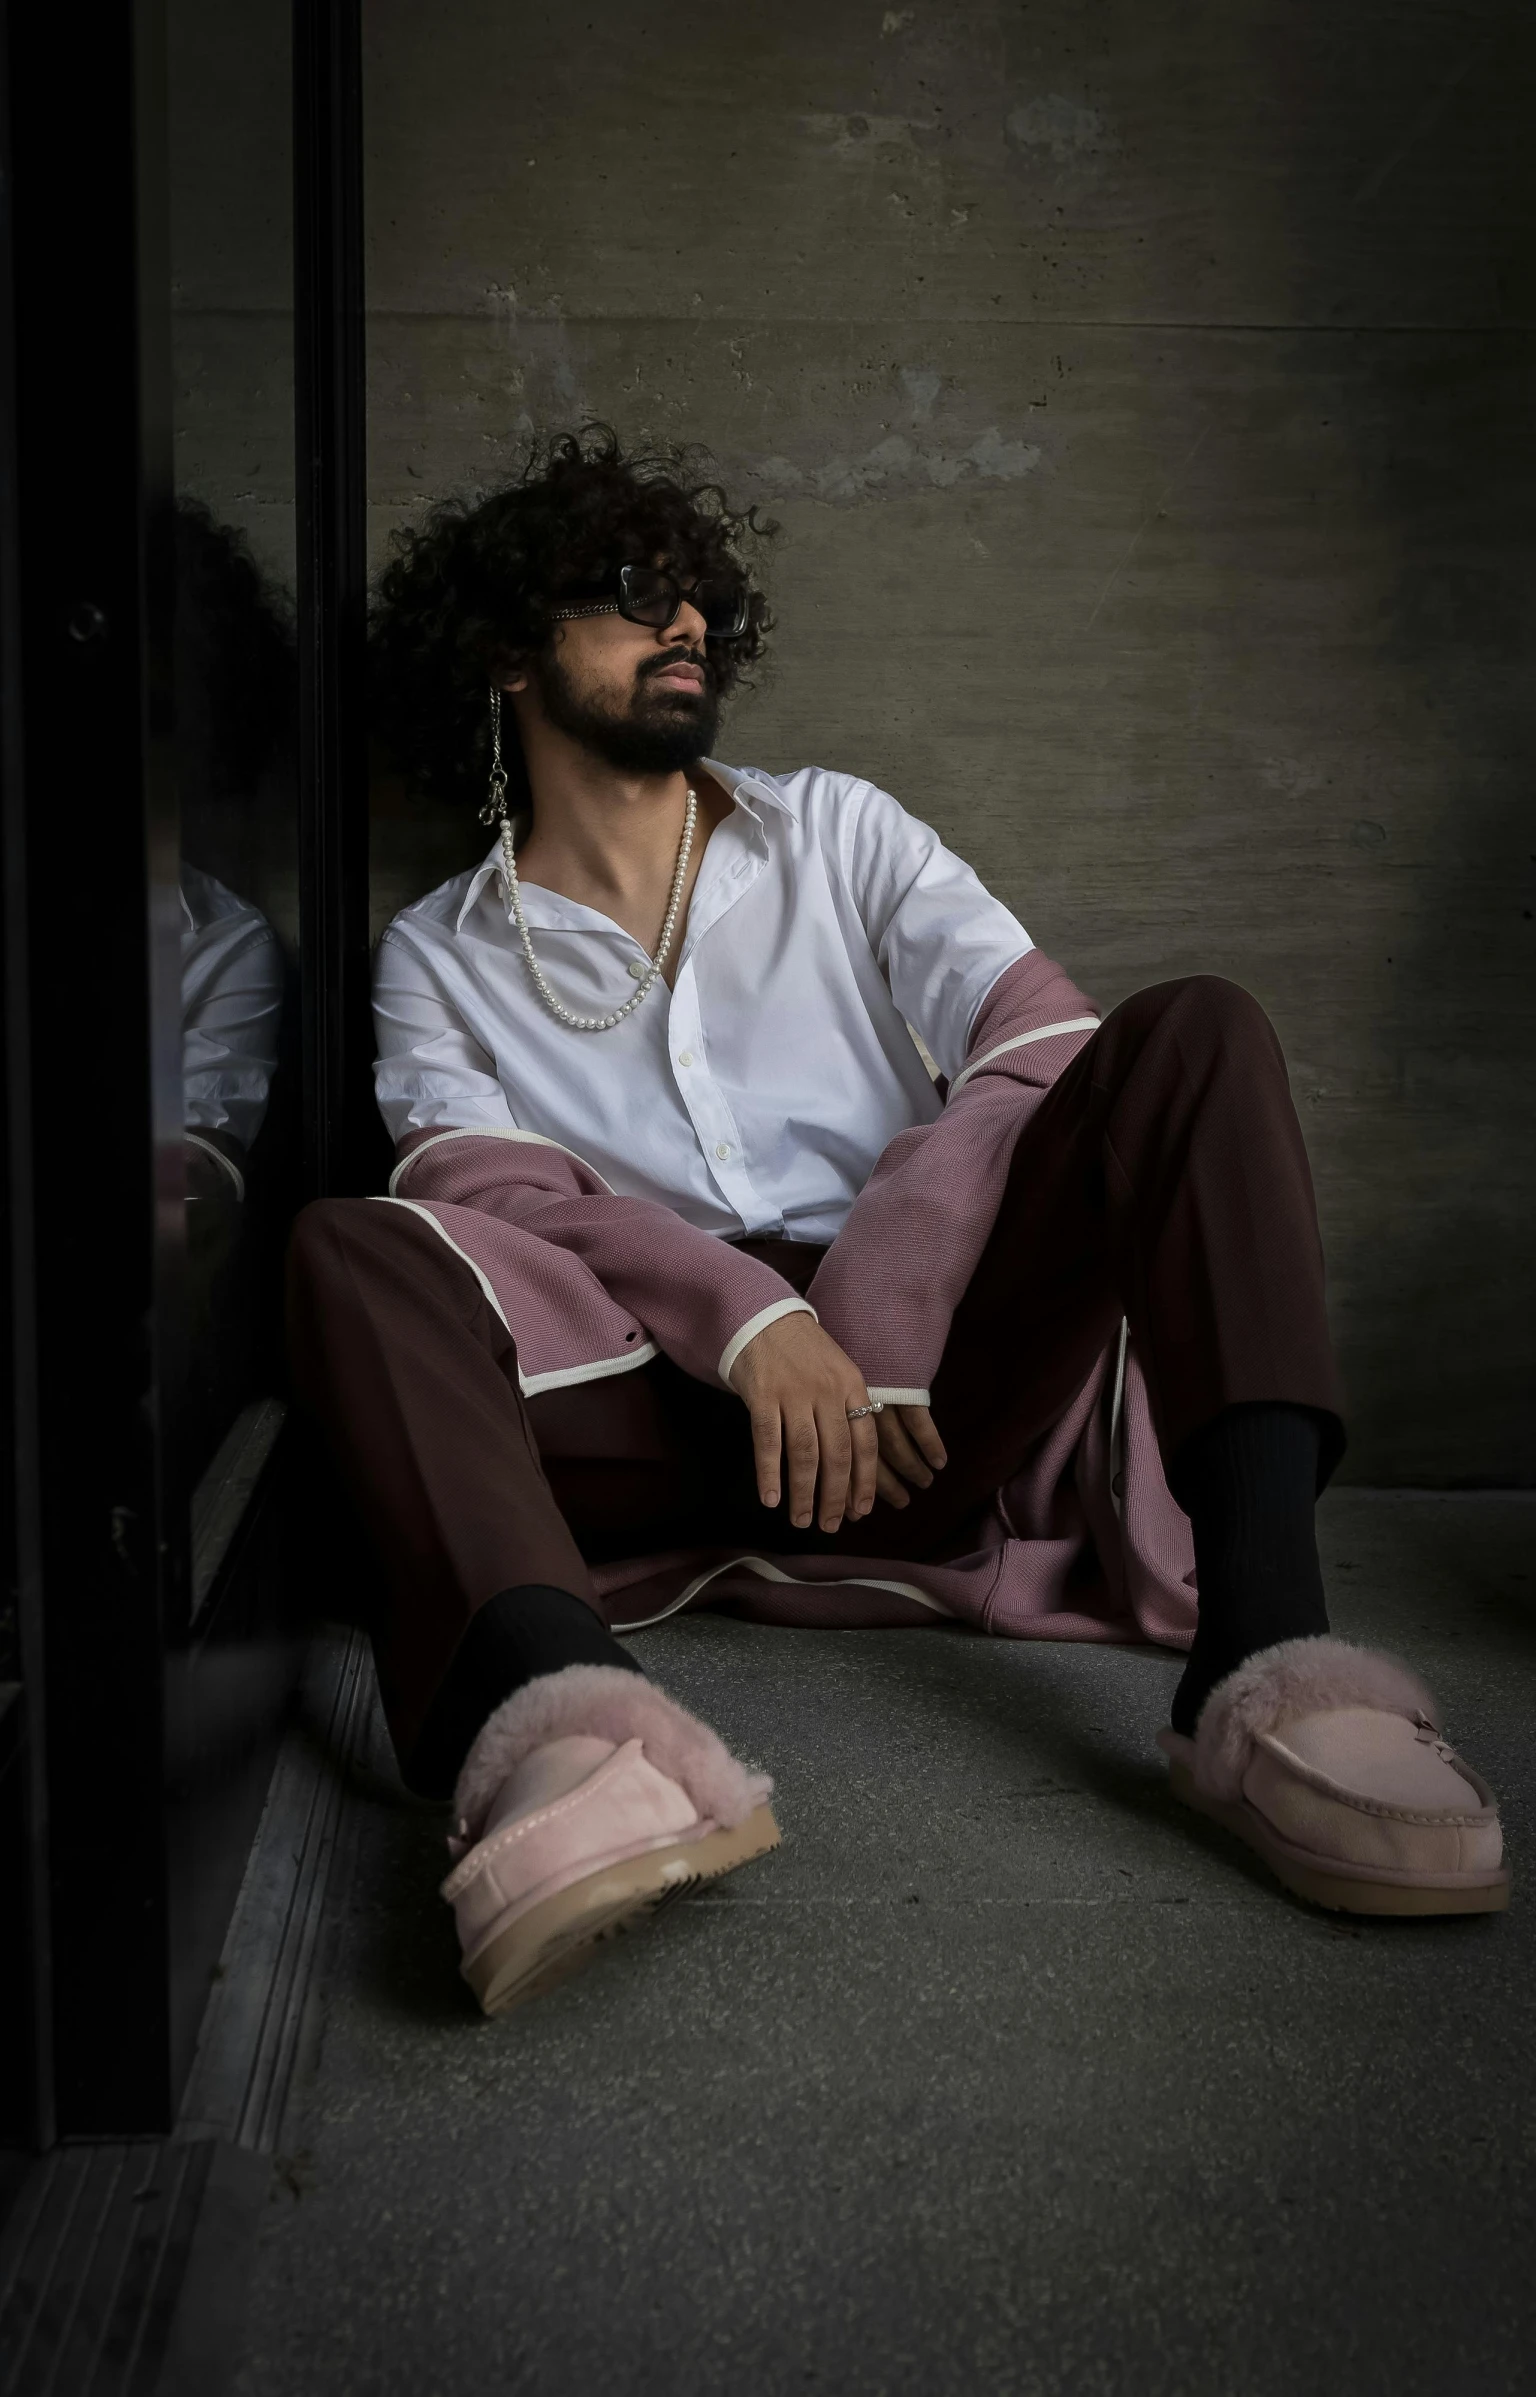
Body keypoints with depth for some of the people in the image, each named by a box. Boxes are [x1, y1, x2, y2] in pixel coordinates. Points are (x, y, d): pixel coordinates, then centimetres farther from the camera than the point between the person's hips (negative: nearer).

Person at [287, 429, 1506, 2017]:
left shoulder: (835, 835, 17)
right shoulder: (437, 956, 14)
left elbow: (1043, 1046, 1)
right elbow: (489, 1191, -5)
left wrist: (874, 1328, -14)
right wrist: (752, 1320, -23)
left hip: (918, 1376, 1)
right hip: (654, 1406, -1)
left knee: (1194, 1036, -19)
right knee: (351, 1253, -26)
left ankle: (1265, 1661, -38)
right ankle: (562, 1707, -54)